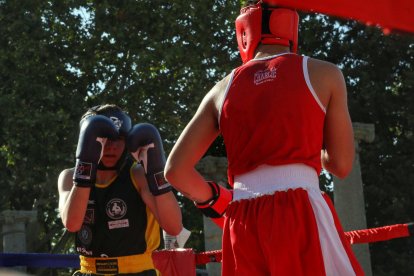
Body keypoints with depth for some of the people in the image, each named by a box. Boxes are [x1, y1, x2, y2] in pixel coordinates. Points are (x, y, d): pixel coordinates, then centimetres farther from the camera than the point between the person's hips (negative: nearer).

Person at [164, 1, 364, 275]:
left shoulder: (222, 89, 14)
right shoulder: (324, 73, 7)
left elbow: (176, 170, 9)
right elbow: (341, 165, 10)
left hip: (242, 225, 4)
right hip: (301, 214, -4)